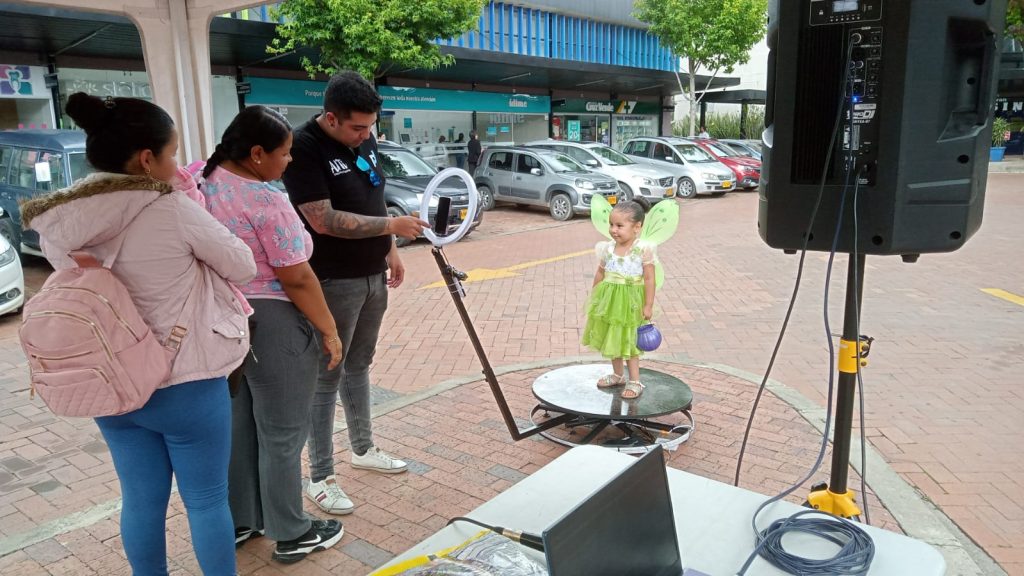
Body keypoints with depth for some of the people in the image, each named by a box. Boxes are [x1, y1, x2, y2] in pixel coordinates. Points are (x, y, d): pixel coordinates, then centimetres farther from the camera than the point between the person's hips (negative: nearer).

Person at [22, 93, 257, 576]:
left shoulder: (62, 223, -4)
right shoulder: (172, 210, -21)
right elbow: (243, 267, -10)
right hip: (187, 386, -5)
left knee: (141, 500, 19)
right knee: (206, 501, 11)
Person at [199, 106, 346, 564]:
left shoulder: (200, 180, 2)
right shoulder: (266, 201, -22)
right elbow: (296, 278, -20)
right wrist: (329, 330, -12)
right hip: (270, 325, -8)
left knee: (235, 426, 20)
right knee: (281, 434, 6)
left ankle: (238, 522, 36)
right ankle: (291, 535, 21)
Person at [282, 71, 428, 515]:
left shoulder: (364, 141, 6)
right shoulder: (304, 148, -18)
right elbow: (324, 220, -24)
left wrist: (390, 251, 16)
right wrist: (392, 225, -24)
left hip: (372, 275, 8)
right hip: (333, 282, -8)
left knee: (359, 365, 19)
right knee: (327, 377, 1)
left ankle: (362, 449, 34)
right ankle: (320, 477, 12)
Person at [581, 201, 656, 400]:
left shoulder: (643, 250, -15)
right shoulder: (607, 249, -2)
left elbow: (649, 279, -12)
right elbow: (600, 275, 8)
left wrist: (648, 305, -13)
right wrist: (594, 299, 11)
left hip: (630, 303, -5)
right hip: (609, 301, 5)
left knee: (629, 342, 3)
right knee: (612, 339, 17)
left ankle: (635, 381, 17)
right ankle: (617, 375, 36)